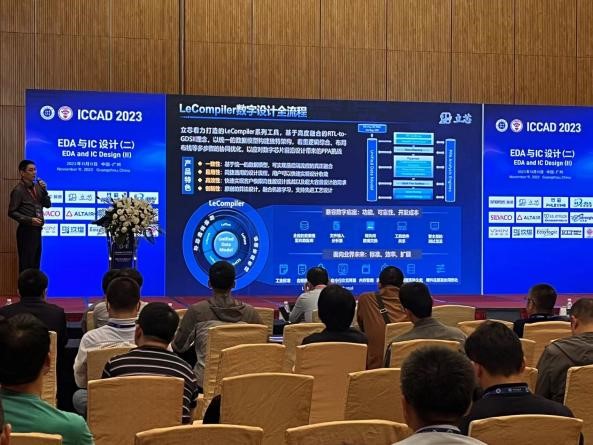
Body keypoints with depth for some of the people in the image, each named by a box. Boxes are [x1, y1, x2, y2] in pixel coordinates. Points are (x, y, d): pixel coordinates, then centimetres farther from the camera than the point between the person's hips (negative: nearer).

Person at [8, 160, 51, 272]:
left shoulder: (36, 186, 8)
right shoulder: (18, 190, -13)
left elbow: (47, 204, 9)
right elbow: (12, 212, -14)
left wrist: (44, 190, -7)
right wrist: (29, 220, -22)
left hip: (37, 230, 7)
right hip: (26, 231, -7)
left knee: (35, 263, 14)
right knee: (26, 265, -2)